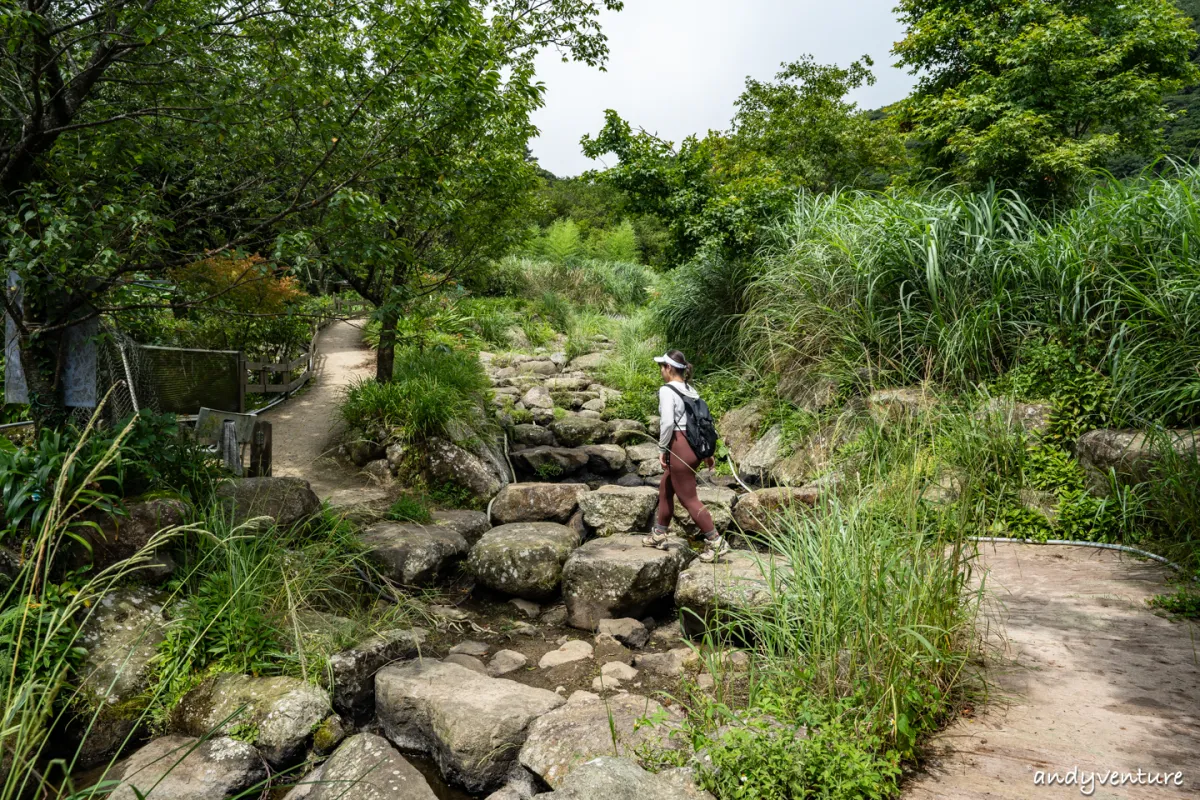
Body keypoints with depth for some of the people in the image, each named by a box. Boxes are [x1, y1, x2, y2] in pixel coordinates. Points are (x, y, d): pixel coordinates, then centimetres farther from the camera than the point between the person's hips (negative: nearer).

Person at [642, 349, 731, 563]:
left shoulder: (667, 390, -12)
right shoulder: (690, 390, 12)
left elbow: (667, 422, -22)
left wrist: (663, 448, -10)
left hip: (680, 447, -9)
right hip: (694, 446, 9)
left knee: (689, 499, 1)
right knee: (665, 490, 22)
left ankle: (716, 542, 4)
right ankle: (658, 535, 33)